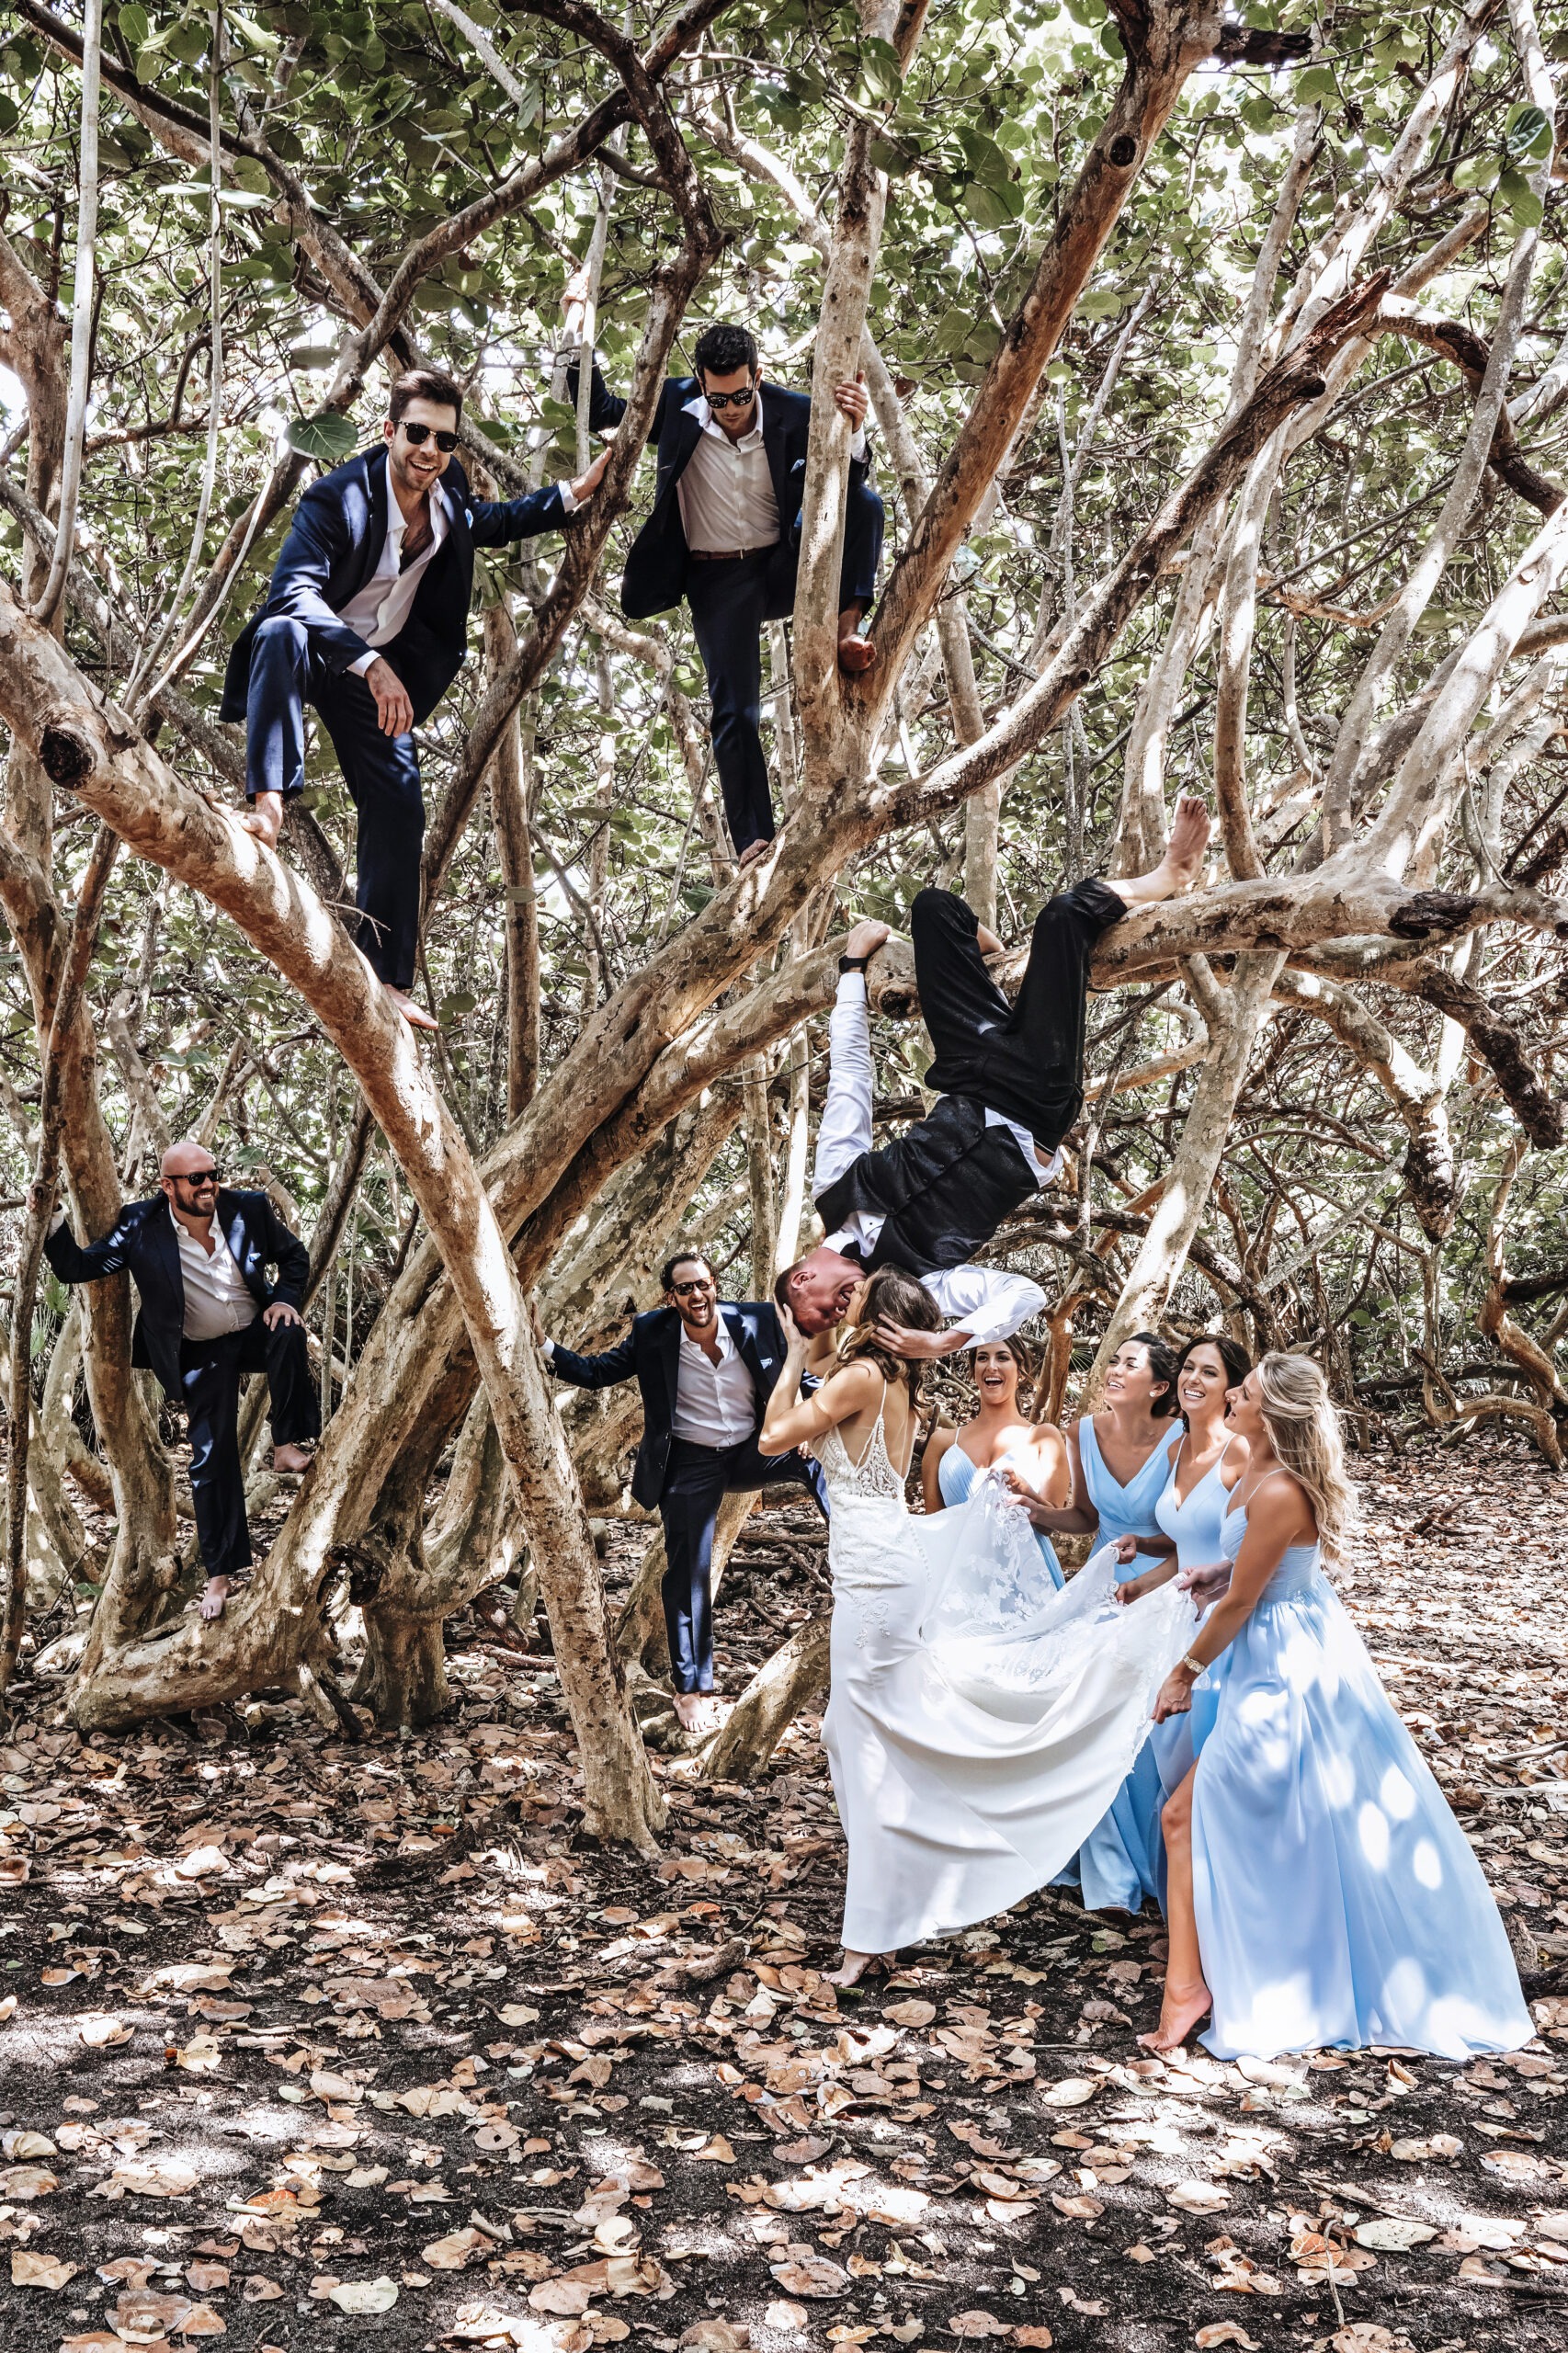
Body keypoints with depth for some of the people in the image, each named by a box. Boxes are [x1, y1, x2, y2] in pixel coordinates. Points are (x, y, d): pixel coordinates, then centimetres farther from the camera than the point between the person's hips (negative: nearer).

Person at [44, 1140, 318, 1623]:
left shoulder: (249, 1210, -11)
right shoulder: (141, 1228, -15)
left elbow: (295, 1256, 4)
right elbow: (77, 1267, -11)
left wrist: (286, 1298, -12)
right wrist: (53, 1220, -24)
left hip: (254, 1332, 1)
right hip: (201, 1354, 0)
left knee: (289, 1335, -35)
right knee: (210, 1458, -2)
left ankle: (287, 1446, -20)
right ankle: (220, 1572, 9)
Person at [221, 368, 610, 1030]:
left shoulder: (449, 493, -4)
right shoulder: (338, 497, -26)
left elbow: (493, 522, 20)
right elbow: (296, 591, -38)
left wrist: (575, 493, 9)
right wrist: (370, 665, -50)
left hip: (385, 666, 5)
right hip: (316, 650, -5)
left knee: (399, 805, -4)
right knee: (282, 633, -41)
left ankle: (387, 982, 2)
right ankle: (268, 803, -47)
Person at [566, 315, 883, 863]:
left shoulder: (794, 413, -10)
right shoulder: (676, 404, -8)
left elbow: (848, 480, -8)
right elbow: (599, 411, 5)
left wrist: (853, 429, -29)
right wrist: (576, 337, -7)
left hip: (788, 567, 1)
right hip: (718, 581, -1)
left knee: (864, 502, -23)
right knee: (734, 714, -8)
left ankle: (847, 628, -25)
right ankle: (753, 843, -3)